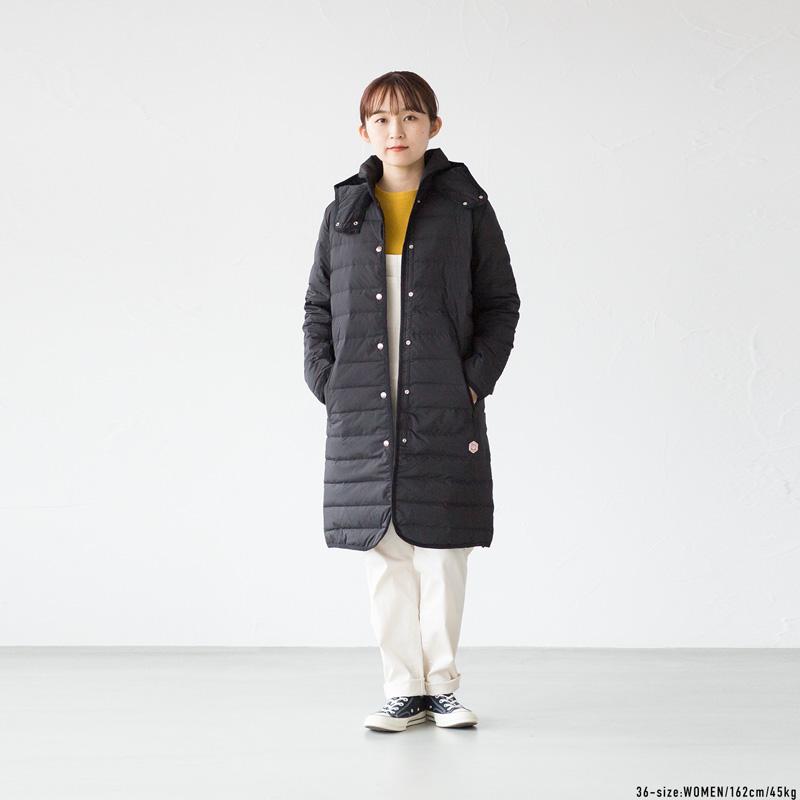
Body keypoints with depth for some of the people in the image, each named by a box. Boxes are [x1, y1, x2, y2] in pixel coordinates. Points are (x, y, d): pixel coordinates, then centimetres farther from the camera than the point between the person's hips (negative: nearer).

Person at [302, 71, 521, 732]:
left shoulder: (465, 205, 3)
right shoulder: (346, 210, 9)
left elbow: (501, 303, 4)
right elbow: (319, 307, 12)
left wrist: (475, 380, -6)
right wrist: (327, 382, 0)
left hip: (445, 412, -2)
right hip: (364, 412, 2)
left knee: (442, 553, 3)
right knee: (384, 555, 5)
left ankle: (442, 684, 16)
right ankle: (405, 689, 15)